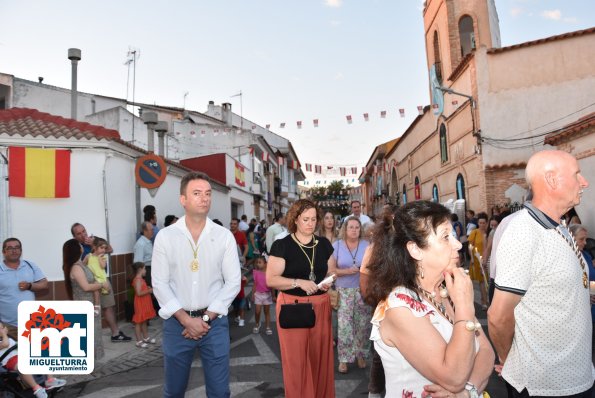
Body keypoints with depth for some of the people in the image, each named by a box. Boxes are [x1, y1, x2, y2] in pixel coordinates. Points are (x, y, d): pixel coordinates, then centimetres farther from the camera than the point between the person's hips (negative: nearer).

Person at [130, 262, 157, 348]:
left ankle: (146, 337, 28)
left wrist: (148, 289, 10)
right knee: (138, 322, -2)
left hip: (144, 304, 10)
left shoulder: (141, 279, 12)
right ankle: (139, 341, 4)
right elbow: (139, 293, -27)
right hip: (140, 304, -10)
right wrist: (149, 291, -21)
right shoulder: (137, 280, -19)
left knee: (144, 321, 18)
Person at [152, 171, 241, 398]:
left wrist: (206, 318, -9)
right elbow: (160, 284, -4)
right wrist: (186, 320, -11)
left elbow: (233, 282, -4)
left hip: (214, 322, 0)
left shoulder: (224, 236, -3)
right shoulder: (165, 236, -3)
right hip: (177, 322, 0)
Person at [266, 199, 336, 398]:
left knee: (320, 355, 14)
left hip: (320, 305, 4)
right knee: (296, 358, 5)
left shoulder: (324, 244, 6)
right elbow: (271, 279, -12)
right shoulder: (281, 245, -8)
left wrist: (328, 282, -8)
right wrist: (298, 282, -23)